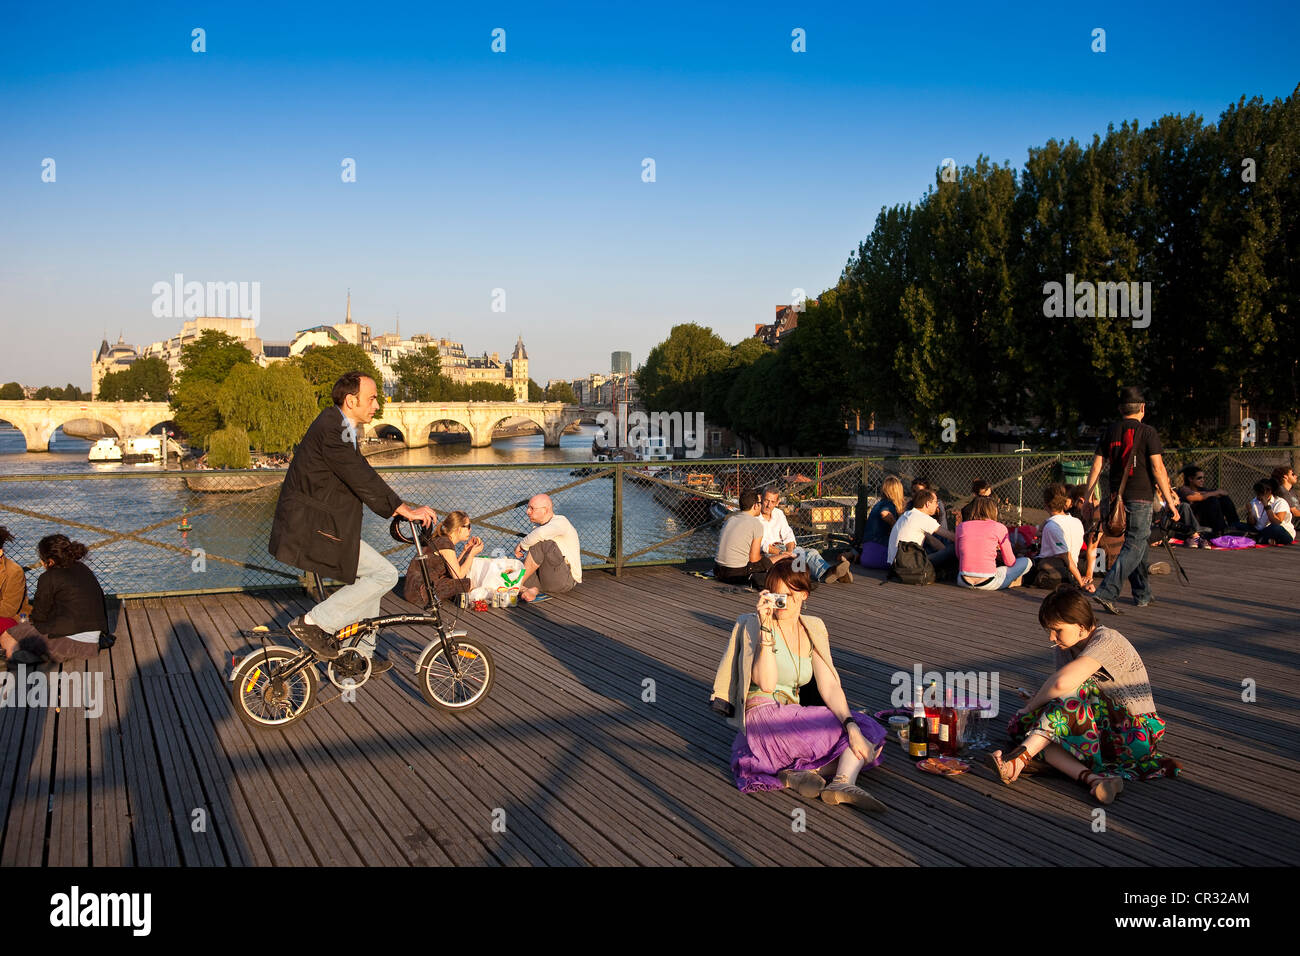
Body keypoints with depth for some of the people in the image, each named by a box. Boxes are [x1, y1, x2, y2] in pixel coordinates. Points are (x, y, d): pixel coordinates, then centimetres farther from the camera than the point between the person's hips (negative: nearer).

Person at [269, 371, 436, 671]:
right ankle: (315, 623, -6)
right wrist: (403, 509, -19)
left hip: (318, 524, 11)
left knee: (366, 577, 20)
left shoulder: (340, 428, 15)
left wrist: (403, 508, 12)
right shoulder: (331, 428, -18)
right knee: (384, 574, -11)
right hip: (310, 530, -11)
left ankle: (360, 652, 29)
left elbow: (364, 476, 18)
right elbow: (362, 480, -23)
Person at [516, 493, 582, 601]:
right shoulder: (541, 525, 15)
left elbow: (540, 533, -36)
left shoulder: (560, 521, -14)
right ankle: (534, 590, -26)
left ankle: (517, 584, -22)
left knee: (541, 543, -30)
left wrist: (522, 545, -21)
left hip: (566, 579, -8)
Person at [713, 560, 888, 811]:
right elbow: (766, 683, -21)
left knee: (868, 733, -5)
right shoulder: (753, 625, -6)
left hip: (794, 720, 7)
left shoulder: (813, 628, 10)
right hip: (763, 718, -7)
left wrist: (851, 725, -16)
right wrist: (766, 628, -25)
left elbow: (829, 686, 0)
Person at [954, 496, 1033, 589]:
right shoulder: (999, 527, -1)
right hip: (987, 584, -4)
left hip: (964, 582, 4)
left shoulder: (961, 526, 8)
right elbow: (1010, 562, 4)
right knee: (1026, 562, 15)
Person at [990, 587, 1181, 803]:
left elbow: (1062, 683, -32)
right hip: (1100, 728, 7)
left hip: (1131, 733, -7)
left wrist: (1032, 706, -18)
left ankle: (1019, 759, -37)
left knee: (1074, 690, -30)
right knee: (1020, 725, -16)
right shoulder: (1065, 648, 10)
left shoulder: (1107, 641, -18)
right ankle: (1091, 779, -37)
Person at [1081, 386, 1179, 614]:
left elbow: (1096, 466, 5)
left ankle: (1143, 595, 27)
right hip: (1140, 497, -6)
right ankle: (1106, 592, -20)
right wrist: (1169, 498, -5)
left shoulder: (1109, 432, 6)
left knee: (1136, 543, 19)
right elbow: (1158, 468, -11)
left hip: (1117, 495, 6)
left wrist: (1088, 497, 10)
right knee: (1135, 546, -5)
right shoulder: (1147, 432, -8)